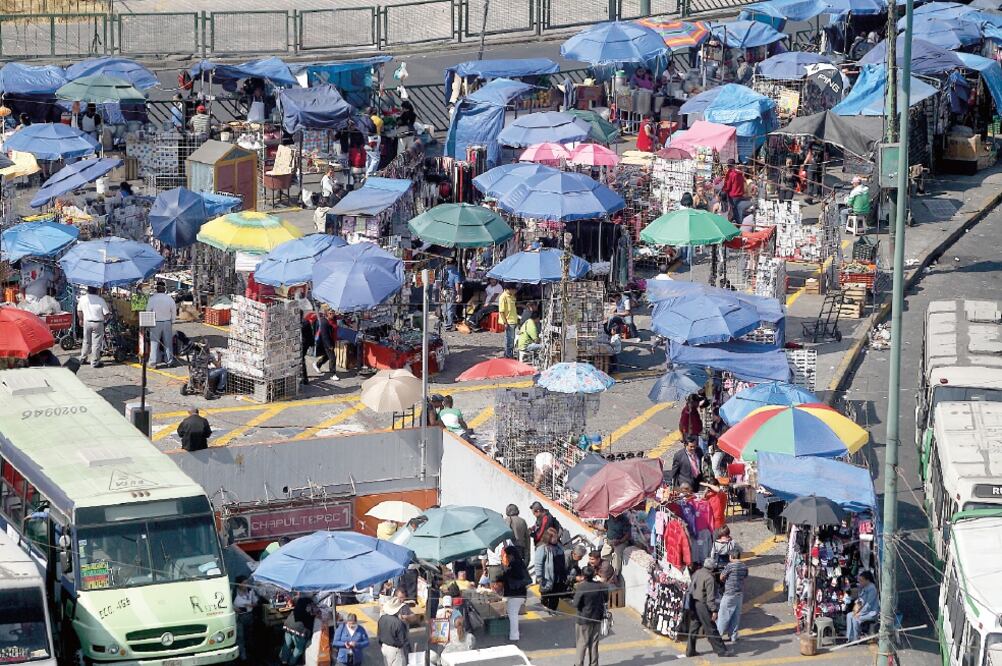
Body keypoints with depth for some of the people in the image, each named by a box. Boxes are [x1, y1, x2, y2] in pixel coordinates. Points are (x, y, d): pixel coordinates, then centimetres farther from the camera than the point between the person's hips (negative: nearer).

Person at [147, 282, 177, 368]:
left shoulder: (152, 299, -12)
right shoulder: (169, 299, -5)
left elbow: (148, 310, -5)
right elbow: (174, 312, 3)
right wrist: (172, 321, 17)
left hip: (156, 323, -2)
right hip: (167, 323, 2)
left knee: (154, 343, 2)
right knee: (168, 343, 11)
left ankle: (154, 362, -1)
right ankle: (169, 361, 17)